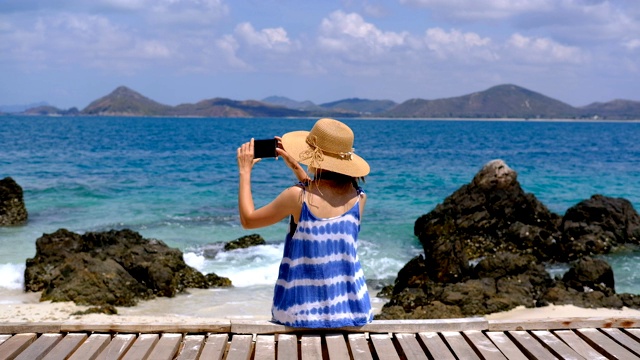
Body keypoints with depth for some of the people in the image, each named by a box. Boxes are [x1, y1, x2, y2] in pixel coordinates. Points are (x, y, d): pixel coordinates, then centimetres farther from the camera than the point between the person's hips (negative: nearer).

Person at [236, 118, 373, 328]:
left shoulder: (297, 197, -17)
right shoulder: (358, 198, -5)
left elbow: (248, 220, -2)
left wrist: (245, 172, 7)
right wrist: (295, 166, 20)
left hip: (302, 313, -3)